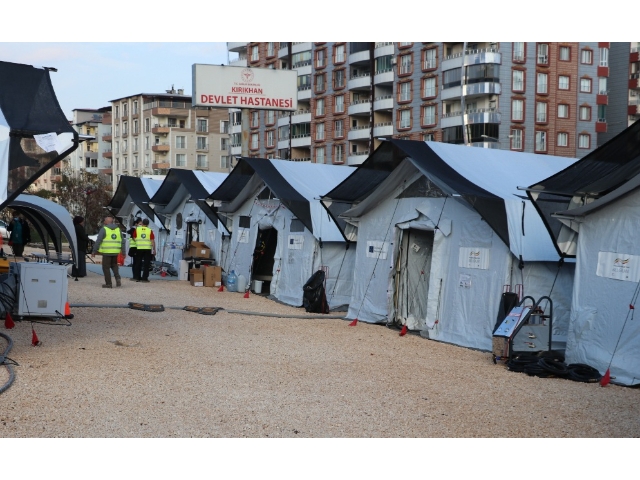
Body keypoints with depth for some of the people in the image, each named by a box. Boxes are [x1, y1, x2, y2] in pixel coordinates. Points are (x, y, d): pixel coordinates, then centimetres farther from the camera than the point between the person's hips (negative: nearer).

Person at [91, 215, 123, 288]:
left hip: (106, 252, -5)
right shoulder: (118, 229, 9)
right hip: (115, 252, 5)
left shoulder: (104, 229, -6)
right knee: (114, 265, 21)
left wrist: (94, 251, -5)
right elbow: (122, 241, 11)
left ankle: (108, 283, 5)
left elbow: (98, 241, -10)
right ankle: (117, 278, 0)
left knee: (106, 267, 5)